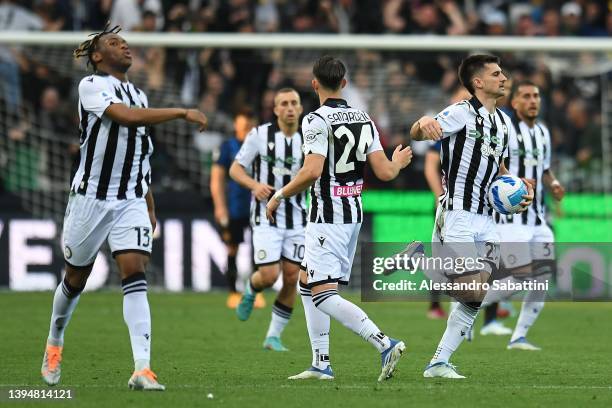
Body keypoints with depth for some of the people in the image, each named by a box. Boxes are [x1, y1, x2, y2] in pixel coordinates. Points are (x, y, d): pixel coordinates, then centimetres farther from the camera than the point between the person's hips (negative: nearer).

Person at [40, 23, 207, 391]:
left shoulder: (138, 94, 14)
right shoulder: (91, 85, -7)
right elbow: (126, 116, -26)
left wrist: (150, 208, 23)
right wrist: (182, 112, -25)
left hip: (131, 201, 4)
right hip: (91, 196, -4)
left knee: (135, 273, -13)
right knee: (76, 278, 9)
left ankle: (142, 369, -22)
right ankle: (54, 344, 37)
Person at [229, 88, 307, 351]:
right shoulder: (260, 135, -4)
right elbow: (235, 169, 0)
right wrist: (254, 185, -19)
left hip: (297, 219, 3)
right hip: (266, 218, -3)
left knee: (291, 279, -1)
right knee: (269, 275, -14)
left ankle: (274, 337, 11)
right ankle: (250, 292, 23)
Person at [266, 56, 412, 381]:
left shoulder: (317, 121, -13)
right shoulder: (364, 119, 8)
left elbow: (311, 172, -24)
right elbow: (384, 173, 4)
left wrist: (279, 196, -10)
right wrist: (398, 163, 27)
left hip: (327, 216, -8)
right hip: (354, 213, 8)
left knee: (323, 295, -9)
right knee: (307, 284, 19)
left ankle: (384, 344, -22)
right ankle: (321, 364, 16)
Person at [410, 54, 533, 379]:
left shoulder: (503, 121, 16)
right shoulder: (461, 113, -9)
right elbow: (416, 134, -21)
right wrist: (423, 124, -46)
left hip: (485, 221, 8)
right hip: (456, 216, -8)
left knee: (475, 298, 0)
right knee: (471, 292, -14)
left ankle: (439, 363, 5)